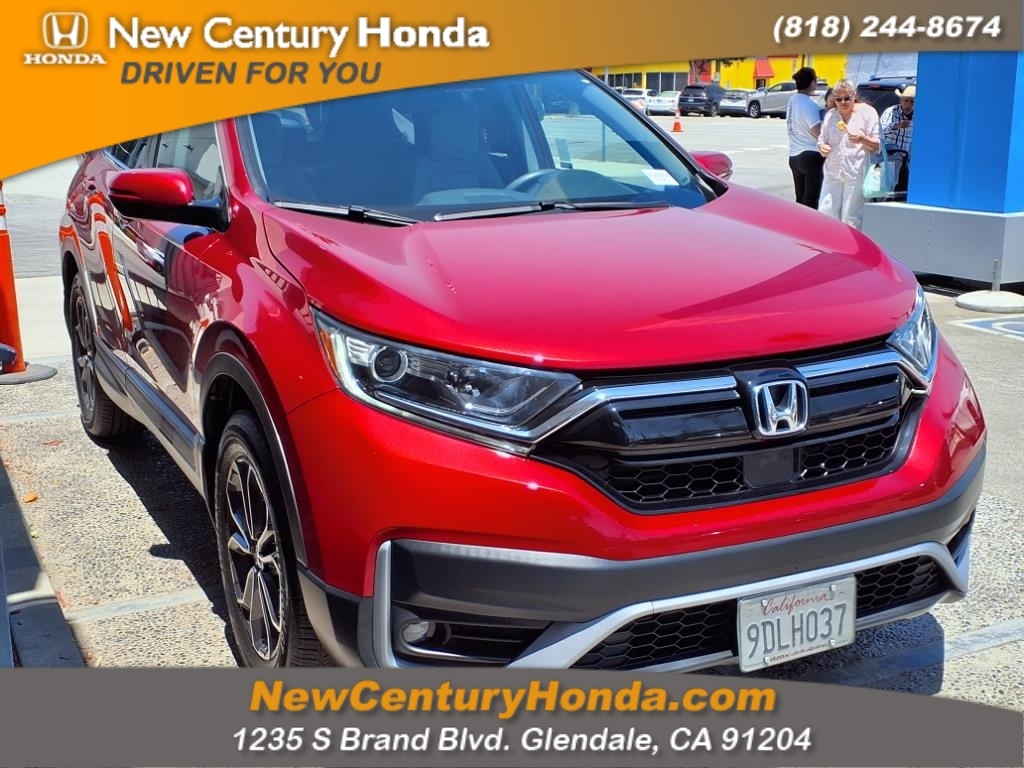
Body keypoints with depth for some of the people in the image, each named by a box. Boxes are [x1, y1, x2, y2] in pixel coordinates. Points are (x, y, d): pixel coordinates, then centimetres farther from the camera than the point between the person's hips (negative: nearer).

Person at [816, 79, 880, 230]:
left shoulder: (867, 112, -1)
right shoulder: (830, 115, 12)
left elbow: (878, 145, -2)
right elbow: (821, 140, 18)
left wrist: (863, 139, -22)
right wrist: (822, 147, -6)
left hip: (856, 174, -5)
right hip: (832, 173, 5)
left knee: (851, 219, -5)